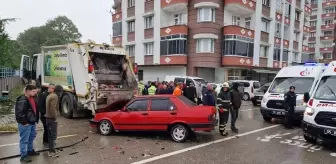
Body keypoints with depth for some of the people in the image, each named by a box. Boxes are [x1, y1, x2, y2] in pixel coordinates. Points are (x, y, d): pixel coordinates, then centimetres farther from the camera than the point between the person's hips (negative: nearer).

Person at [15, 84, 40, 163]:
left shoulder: (32, 99, 8)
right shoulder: (22, 101, -22)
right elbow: (19, 113, -26)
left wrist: (36, 119, 15)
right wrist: (24, 122, -20)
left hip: (32, 122, 10)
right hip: (25, 124, -10)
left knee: (31, 137, 23)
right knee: (24, 140, -1)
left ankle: (30, 151, 39)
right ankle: (23, 156, 8)